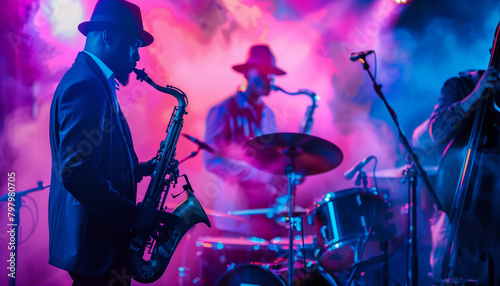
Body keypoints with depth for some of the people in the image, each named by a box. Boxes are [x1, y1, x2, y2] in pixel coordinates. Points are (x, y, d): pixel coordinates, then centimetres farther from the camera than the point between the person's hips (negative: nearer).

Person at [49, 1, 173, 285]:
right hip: (95, 241, -10)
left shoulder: (95, 82, 15)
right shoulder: (85, 86, -18)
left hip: (105, 236, 10)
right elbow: (76, 173, -26)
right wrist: (133, 215, -19)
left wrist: (141, 168, 7)